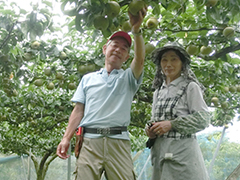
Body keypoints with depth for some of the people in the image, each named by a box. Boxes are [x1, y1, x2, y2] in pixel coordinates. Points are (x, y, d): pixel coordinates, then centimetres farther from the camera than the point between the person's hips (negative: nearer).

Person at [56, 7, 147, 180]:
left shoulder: (128, 78, 15)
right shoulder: (88, 79, 20)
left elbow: (140, 59, -5)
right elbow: (79, 110, 14)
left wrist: (136, 29, -20)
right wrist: (66, 138, 3)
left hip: (119, 142, -1)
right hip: (90, 141, 1)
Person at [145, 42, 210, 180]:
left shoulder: (190, 87, -2)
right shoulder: (158, 92, 16)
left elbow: (203, 119, -8)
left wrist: (171, 124, -15)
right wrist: (150, 129, 1)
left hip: (182, 149, -5)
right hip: (160, 150, 5)